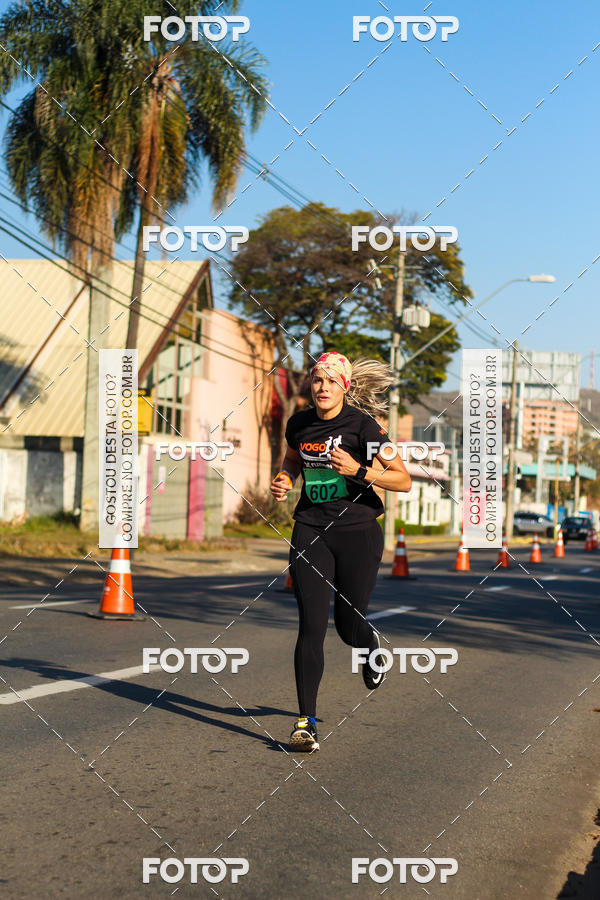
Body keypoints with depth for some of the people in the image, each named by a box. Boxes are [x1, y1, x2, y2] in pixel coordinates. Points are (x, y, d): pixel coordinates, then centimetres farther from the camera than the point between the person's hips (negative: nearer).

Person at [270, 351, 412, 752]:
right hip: (311, 529, 3)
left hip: (358, 531, -3)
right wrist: (283, 480, 4)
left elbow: (403, 480, -8)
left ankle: (372, 644, 45)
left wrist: (358, 471, -21)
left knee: (348, 626, 5)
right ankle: (306, 721, -3)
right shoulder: (299, 424, 4)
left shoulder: (363, 425, -10)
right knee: (311, 626, -8)